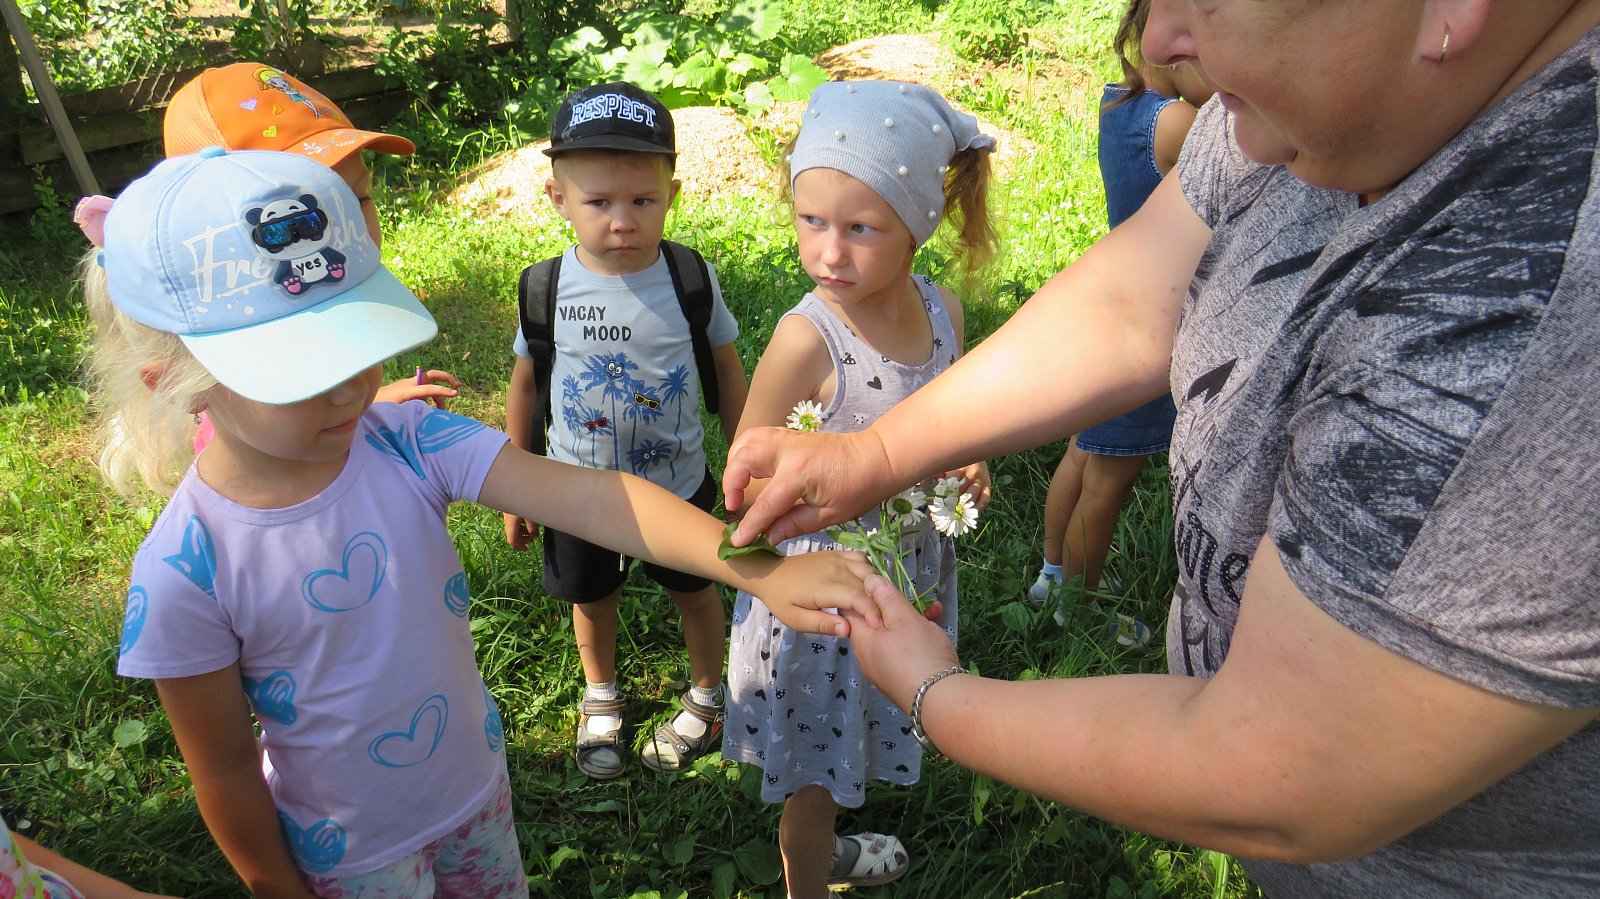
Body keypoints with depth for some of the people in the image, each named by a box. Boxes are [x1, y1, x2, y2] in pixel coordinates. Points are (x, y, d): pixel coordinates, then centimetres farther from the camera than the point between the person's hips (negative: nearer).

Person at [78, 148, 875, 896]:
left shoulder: (404, 442, -22)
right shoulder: (184, 574, -27)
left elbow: (587, 497, -33)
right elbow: (225, 772, -14)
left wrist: (761, 571, -43)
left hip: (476, 780, 3)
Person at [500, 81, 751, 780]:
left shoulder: (692, 281, -18)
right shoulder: (549, 289, -16)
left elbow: (727, 371, -4)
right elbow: (525, 383, -2)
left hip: (678, 482, -1)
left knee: (695, 591, 19)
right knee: (591, 595, 22)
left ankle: (706, 696, 48)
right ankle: (600, 696, 52)